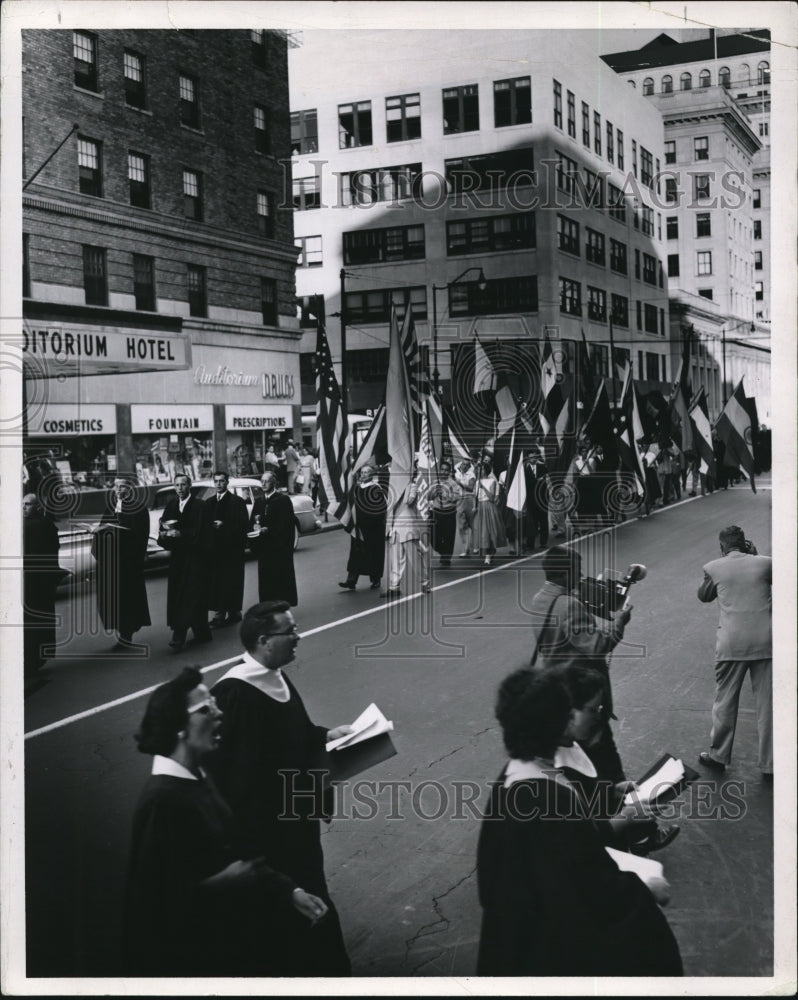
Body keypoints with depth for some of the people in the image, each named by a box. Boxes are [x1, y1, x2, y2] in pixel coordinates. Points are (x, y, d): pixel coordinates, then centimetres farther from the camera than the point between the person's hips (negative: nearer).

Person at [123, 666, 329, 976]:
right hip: (189, 956, -8)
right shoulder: (163, 799, -27)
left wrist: (290, 891, 1)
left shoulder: (198, 779, 1)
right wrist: (227, 881, -17)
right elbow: (162, 899, -25)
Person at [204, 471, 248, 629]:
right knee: (216, 582, 2)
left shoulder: (237, 502, -2)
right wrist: (212, 526, -7)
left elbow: (242, 525, -7)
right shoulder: (209, 503, 15)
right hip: (214, 548, 5)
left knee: (232, 581, -3)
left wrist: (224, 525, -16)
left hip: (232, 548, -5)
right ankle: (220, 613, 5)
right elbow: (204, 523, 14)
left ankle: (233, 612, 4)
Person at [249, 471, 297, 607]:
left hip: (280, 547, -5)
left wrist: (267, 529, -17)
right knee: (265, 580, 3)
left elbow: (286, 523, -10)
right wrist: (255, 527, -8)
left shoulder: (284, 500, -3)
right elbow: (251, 522, 15)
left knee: (281, 579, -3)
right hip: (264, 547, 5)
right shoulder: (258, 502, 15)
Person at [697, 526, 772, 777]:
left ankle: (718, 756, 23)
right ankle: (769, 763, 15)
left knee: (725, 701, 13)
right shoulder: (765, 563, 1)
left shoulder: (714, 567, 1)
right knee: (767, 703, 8)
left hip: (731, 644, -1)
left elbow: (703, 596, 19)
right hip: (766, 641, 1)